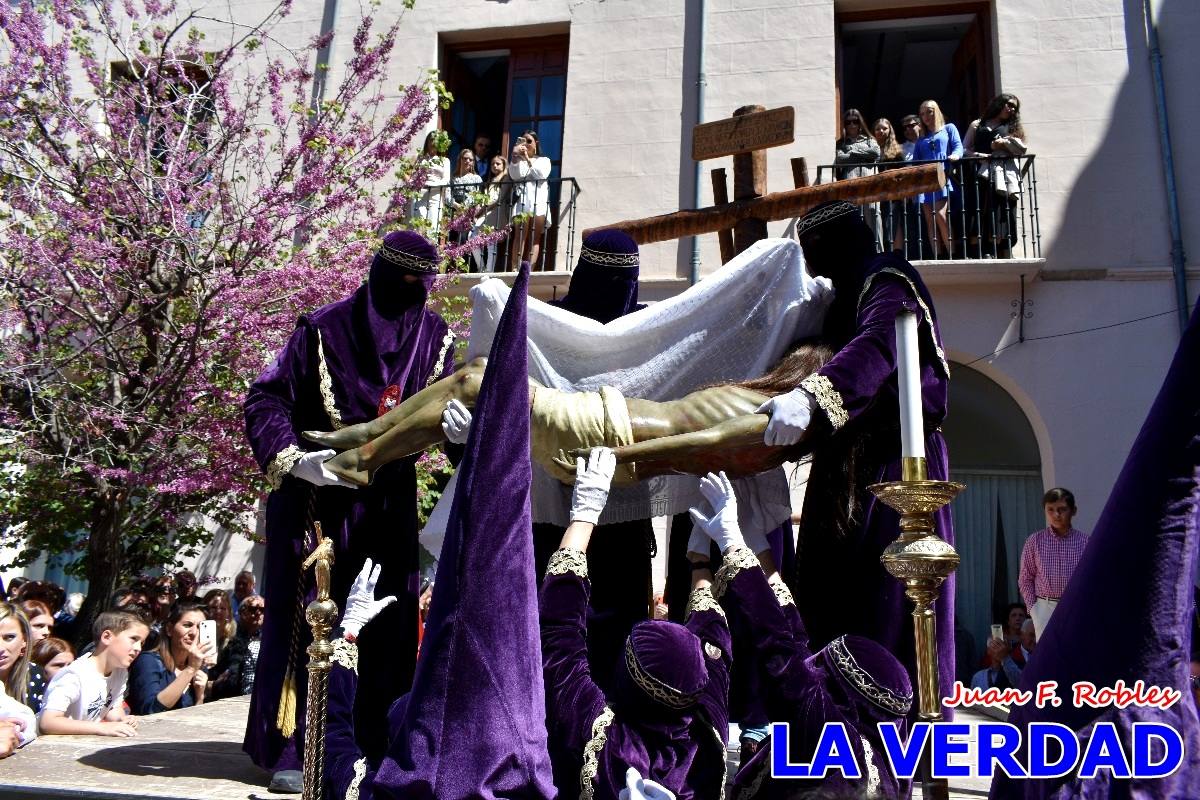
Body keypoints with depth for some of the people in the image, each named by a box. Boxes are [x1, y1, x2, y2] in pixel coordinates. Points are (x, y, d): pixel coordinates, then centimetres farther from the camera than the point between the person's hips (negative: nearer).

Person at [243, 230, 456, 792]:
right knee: (303, 614, 2)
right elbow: (265, 400, -12)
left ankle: (387, 740, 21)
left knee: (393, 617, 8)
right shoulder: (324, 329, -11)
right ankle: (286, 747, 14)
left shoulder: (435, 336, 1)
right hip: (318, 493, -4)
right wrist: (295, 459, -27)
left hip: (392, 498, 4)